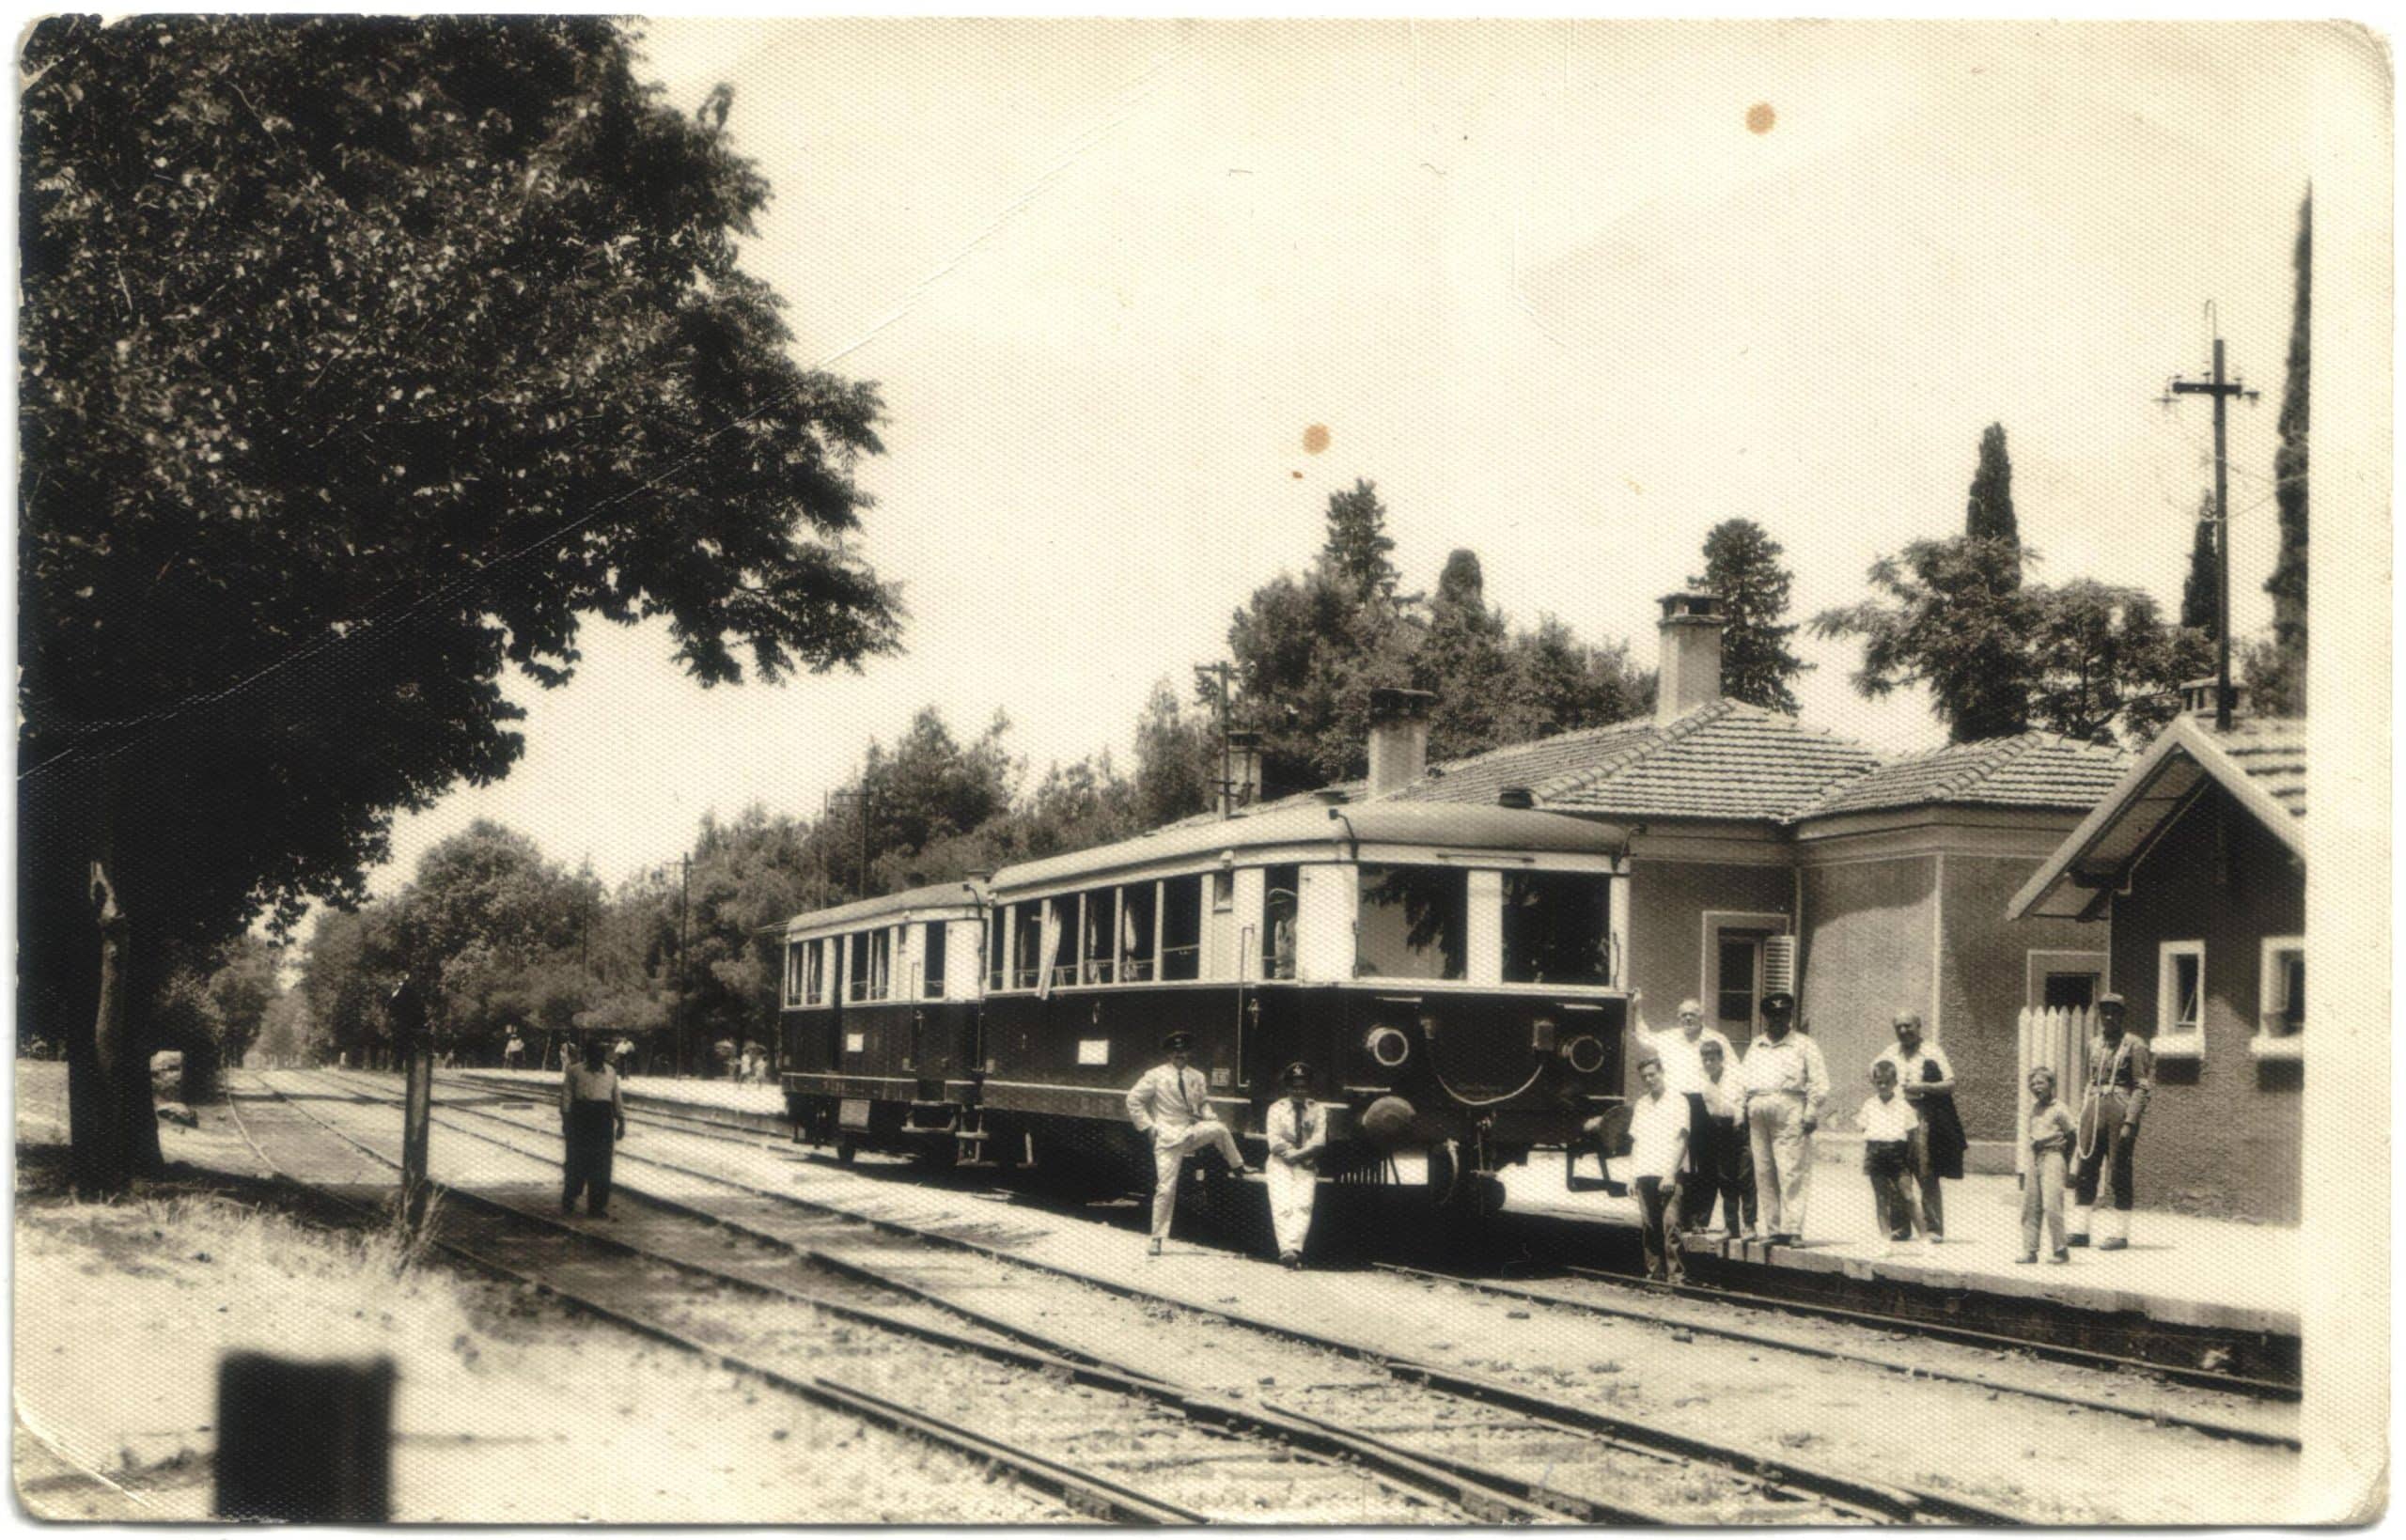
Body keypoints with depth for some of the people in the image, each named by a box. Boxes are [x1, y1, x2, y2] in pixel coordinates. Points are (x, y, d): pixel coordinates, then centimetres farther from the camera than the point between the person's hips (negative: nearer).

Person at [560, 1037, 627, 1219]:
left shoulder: (610, 1073, 14)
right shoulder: (574, 1072, 3)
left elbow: (617, 1099, 16)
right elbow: (566, 1097, -1)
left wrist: (621, 1121, 11)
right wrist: (566, 1120, -8)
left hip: (604, 1119, 3)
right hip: (580, 1117, -3)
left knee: (601, 1164, 3)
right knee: (577, 1161, 1)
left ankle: (597, 1205, 10)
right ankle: (568, 1202, 16)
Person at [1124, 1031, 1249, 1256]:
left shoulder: (1197, 1077, 8)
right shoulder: (1156, 1076, -4)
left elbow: (1203, 1103, 20)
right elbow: (1134, 1100, 0)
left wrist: (1210, 1119, -2)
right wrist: (1148, 1127, -7)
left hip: (1192, 1132, 3)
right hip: (1168, 1136, -3)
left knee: (1219, 1129, -27)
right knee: (1165, 1188, -6)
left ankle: (1238, 1168, -5)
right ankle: (1157, 1239, 6)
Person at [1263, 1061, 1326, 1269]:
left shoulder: (1318, 1111, 12)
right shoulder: (1277, 1108, 9)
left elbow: (1319, 1142, -1)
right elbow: (1275, 1142, -2)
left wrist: (1295, 1154, -13)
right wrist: (1302, 1153, -8)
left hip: (1307, 1166, 1)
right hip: (1280, 1164, -1)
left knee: (1302, 1204, -20)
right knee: (1282, 1205, -20)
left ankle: (1293, 1248, -31)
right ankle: (1288, 1250, -31)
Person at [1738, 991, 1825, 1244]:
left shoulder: (1804, 1046, 7)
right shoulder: (1755, 1047, 23)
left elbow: (1819, 1084, 1)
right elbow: (1743, 1081, 23)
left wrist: (1811, 1114, -8)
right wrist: (1741, 1112, 12)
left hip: (1790, 1113, -5)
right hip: (1759, 1116, 5)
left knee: (1791, 1173, -10)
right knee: (1764, 1174, 5)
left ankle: (1792, 1228, -11)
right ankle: (1771, 1228, 9)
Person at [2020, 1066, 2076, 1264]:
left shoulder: (2058, 1110, -8)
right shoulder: (2034, 1108, 13)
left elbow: (2073, 1134, -3)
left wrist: (2066, 1156, 3)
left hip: (2052, 1157, -7)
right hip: (2035, 1158, 7)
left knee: (2051, 1205, -14)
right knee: (2029, 1206, 5)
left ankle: (2060, 1250, -5)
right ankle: (2030, 1250, 10)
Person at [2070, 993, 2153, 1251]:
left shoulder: (2134, 1045, -5)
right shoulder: (2094, 1044, 14)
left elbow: (2142, 1087, -8)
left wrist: (2130, 1122, -16)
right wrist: (2083, 1115, 15)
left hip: (2121, 1109, -6)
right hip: (2095, 1108, 6)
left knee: (2120, 1173, -1)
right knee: (2085, 1170, 5)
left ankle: (2119, 1234, 6)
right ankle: (2079, 1231, 10)